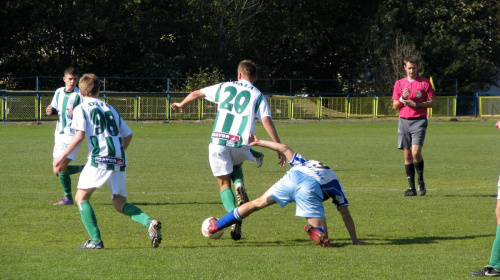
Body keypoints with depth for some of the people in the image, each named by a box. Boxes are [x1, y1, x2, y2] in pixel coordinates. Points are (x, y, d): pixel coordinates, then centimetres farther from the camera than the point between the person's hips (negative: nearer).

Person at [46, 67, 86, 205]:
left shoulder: (80, 95, -10)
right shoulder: (59, 92, 9)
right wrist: (50, 110, 0)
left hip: (72, 135, -7)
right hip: (59, 135, 7)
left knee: (61, 169, -14)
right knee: (57, 171, 10)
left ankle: (68, 198, 3)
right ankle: (84, 169, 31)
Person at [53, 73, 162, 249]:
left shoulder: (81, 109, 5)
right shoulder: (110, 109, 22)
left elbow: (79, 136, -8)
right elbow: (128, 135, 21)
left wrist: (62, 157, -3)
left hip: (100, 158, -5)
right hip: (119, 161, 5)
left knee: (81, 198, 7)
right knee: (119, 204, 13)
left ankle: (95, 240, -6)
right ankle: (149, 223, -12)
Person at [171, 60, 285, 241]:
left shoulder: (225, 87, 15)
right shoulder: (257, 95, 9)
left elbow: (196, 94, 24)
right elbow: (266, 120, -5)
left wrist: (181, 105, 44)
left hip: (218, 142, 0)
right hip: (240, 144, 0)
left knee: (224, 184, 10)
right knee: (236, 166, 33)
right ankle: (239, 186, -1)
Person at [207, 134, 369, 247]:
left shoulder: (307, 163, 41)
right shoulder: (335, 183, 34)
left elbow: (284, 148, 28)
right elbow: (346, 214, 27)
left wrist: (258, 142, 33)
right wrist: (355, 241, 29)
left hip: (293, 177, 2)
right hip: (311, 189, -2)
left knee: (257, 203, 20)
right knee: (323, 239, -1)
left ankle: (215, 226, 26)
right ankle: (313, 228, -37)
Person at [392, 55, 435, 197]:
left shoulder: (425, 83, 3)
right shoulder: (399, 84, 11)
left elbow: (431, 103, 1)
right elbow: (395, 106, 11)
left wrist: (416, 104, -12)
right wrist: (402, 98, -9)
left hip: (419, 121, -3)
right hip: (404, 120, 3)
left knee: (416, 152, -17)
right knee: (407, 154, 2)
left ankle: (421, 181, 3)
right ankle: (411, 187, 7)